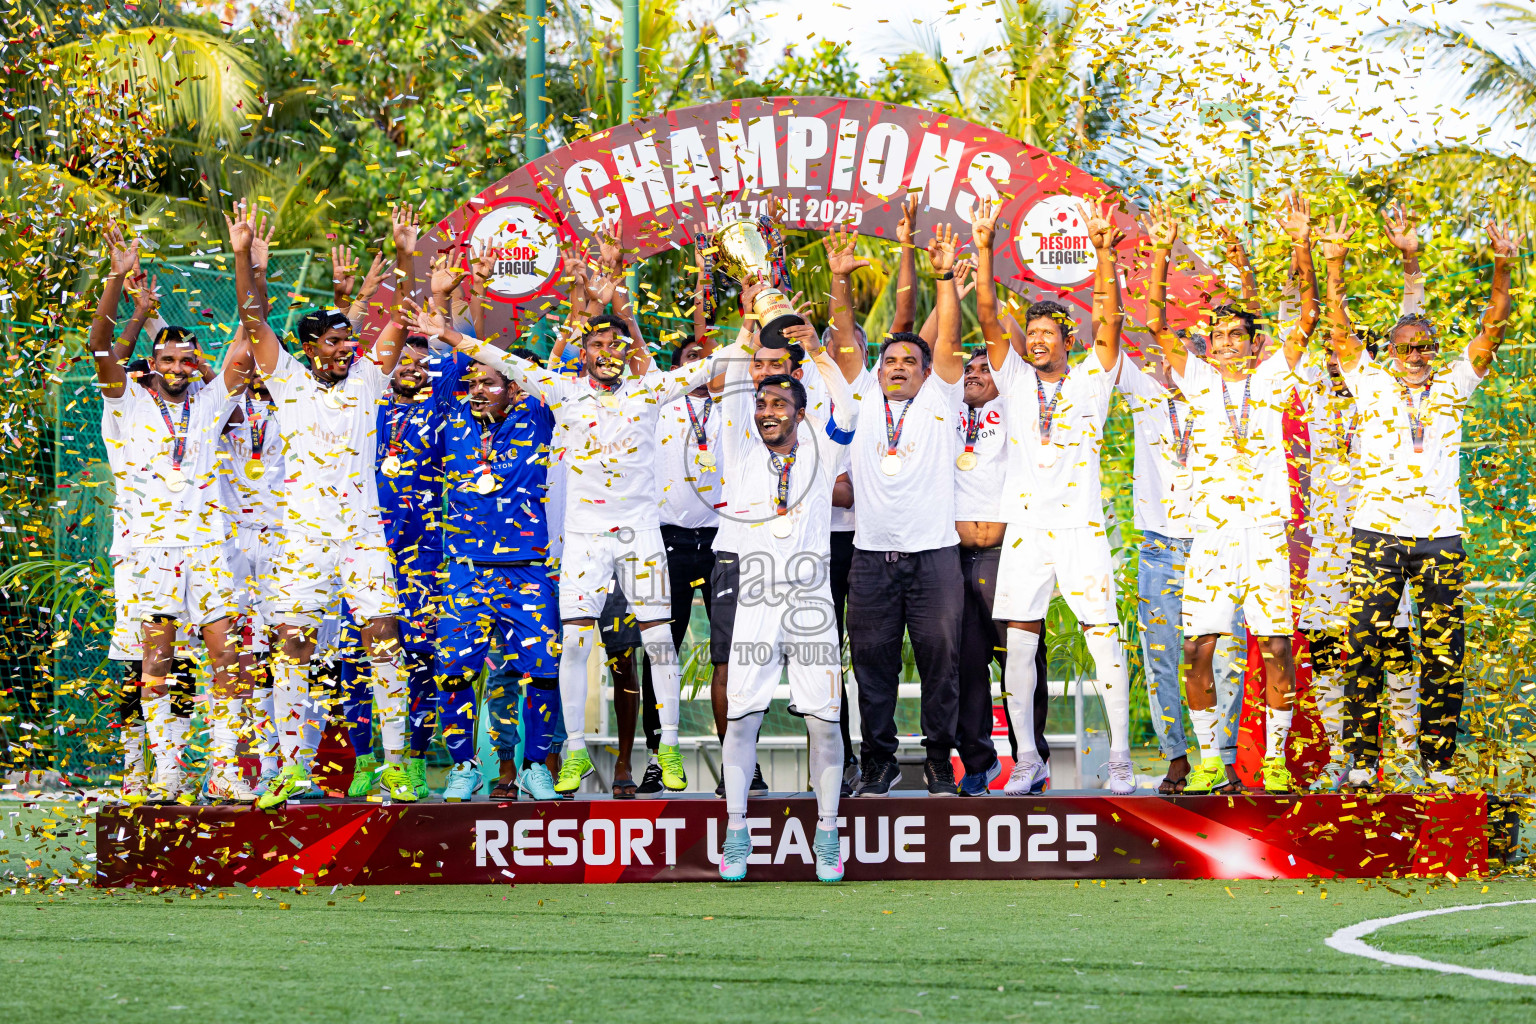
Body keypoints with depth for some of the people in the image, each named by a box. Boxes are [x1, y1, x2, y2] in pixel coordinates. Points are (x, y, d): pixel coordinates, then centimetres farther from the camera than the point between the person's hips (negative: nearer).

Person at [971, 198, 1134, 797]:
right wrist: (984, 250, -9)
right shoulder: (1016, 380, 12)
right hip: (1026, 528, 2)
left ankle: (1120, 757, -2)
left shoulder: (1090, 380, 7)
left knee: (1103, 637, -6)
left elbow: (1110, 319, -6)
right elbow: (987, 317, 3)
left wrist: (1104, 253, -18)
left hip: (1081, 525, -2)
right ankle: (1028, 761, 5)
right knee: (1020, 642, 0)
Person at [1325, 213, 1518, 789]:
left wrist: (1502, 270, -8)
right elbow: (1339, 330, 2)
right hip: (1377, 531, -1)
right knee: (1364, 650, -5)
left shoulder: (1451, 388, 12)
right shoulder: (1371, 384, 9)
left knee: (1443, 655, 0)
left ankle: (1439, 762, 6)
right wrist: (1335, 267, -10)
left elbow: (1491, 332, 6)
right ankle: (1362, 759, 1)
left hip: (1440, 533, 1)